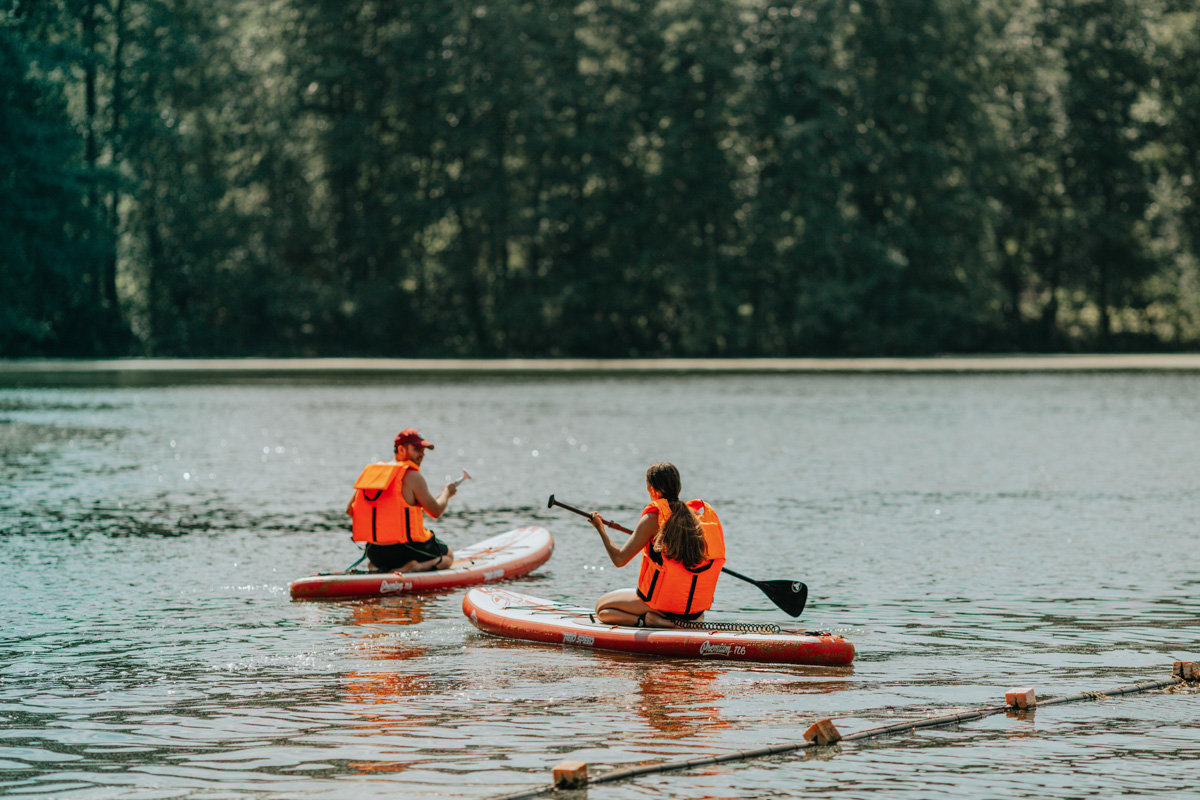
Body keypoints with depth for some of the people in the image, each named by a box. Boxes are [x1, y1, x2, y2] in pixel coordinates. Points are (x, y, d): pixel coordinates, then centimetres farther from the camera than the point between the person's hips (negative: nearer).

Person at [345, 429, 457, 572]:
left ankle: (374, 567, 4)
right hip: (405, 549, -6)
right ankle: (415, 567, -10)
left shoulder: (370, 473, 6)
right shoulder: (413, 477, -13)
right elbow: (435, 512, -8)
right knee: (448, 556, 21)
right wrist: (446, 493, 12)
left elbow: (349, 509, 8)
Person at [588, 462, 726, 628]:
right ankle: (690, 619, 8)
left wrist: (601, 529, 7)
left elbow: (619, 559, -7)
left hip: (663, 604, -5)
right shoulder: (702, 513, 2)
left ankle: (648, 619, -9)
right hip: (697, 607, 5)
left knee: (601, 608, 14)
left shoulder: (652, 519, -12)